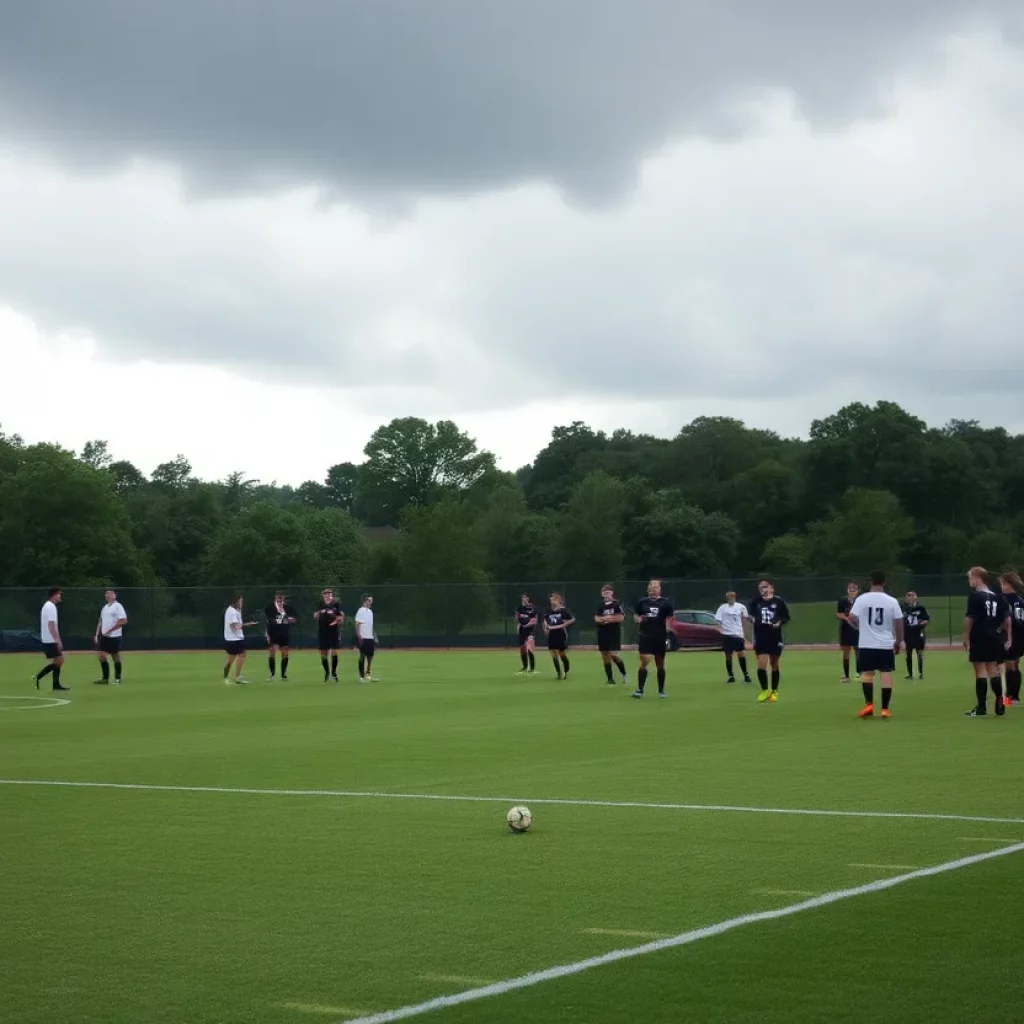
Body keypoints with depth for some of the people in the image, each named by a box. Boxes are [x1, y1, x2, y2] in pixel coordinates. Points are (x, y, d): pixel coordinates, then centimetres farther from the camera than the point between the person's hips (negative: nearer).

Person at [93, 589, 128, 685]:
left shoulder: (117, 606, -9)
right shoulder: (105, 607, 14)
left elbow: (124, 621, -18)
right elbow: (101, 622, 21)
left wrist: (110, 630, -18)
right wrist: (97, 634, 12)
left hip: (114, 636, -7)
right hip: (104, 636, 7)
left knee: (116, 658, 1)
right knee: (102, 656, 0)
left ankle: (117, 679, 9)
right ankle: (105, 678, 6)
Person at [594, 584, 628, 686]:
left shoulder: (616, 604, -7)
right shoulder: (601, 605, 8)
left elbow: (621, 617, -14)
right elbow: (596, 618, 8)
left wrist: (609, 619, -14)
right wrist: (602, 619, -13)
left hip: (614, 633, -6)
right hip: (602, 633, 6)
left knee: (613, 655, -15)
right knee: (605, 656, 6)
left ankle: (624, 673, 9)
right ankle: (610, 679, 14)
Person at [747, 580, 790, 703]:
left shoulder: (778, 601, -3)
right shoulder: (756, 601, 3)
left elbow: (786, 617, 4)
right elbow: (750, 613, 18)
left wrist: (779, 623, -14)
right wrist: (752, 618, -2)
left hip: (775, 637, -1)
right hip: (760, 637, 1)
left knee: (774, 664, 9)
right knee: (761, 665, -8)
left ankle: (774, 692, 23)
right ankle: (764, 690, 11)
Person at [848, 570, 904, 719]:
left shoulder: (861, 599, -5)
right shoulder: (892, 601, -2)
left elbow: (851, 619, -5)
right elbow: (899, 623, 0)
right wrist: (899, 641, 14)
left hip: (866, 644, -1)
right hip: (886, 645, 1)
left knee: (866, 673, 8)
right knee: (886, 674, 4)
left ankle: (869, 704, -5)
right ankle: (885, 709, 2)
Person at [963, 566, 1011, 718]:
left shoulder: (975, 596, -9)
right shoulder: (998, 597, 11)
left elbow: (969, 619, -14)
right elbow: (1007, 618, 11)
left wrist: (966, 637, -9)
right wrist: (1008, 637, 14)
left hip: (979, 638, -7)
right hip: (994, 638, 7)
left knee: (980, 670, -4)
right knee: (993, 668, 15)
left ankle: (981, 707, -5)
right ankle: (999, 705, 13)